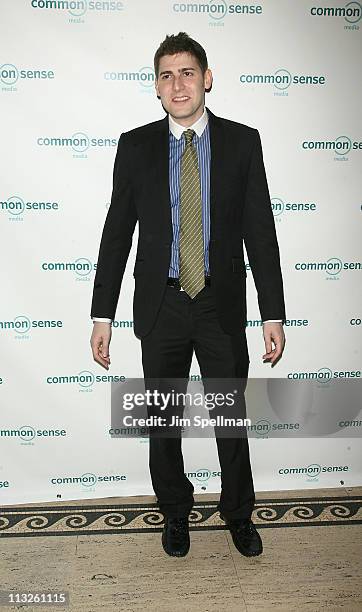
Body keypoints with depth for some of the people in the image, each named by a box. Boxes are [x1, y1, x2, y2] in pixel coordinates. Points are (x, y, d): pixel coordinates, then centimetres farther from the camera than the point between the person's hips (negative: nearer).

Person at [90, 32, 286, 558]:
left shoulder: (242, 141, 1)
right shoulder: (135, 146, 2)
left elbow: (261, 232, -1)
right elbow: (117, 233, 2)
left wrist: (273, 314, -5)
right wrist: (102, 315, -2)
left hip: (223, 306, 0)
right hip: (160, 307, 1)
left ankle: (239, 515, 37)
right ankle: (176, 516, 38)